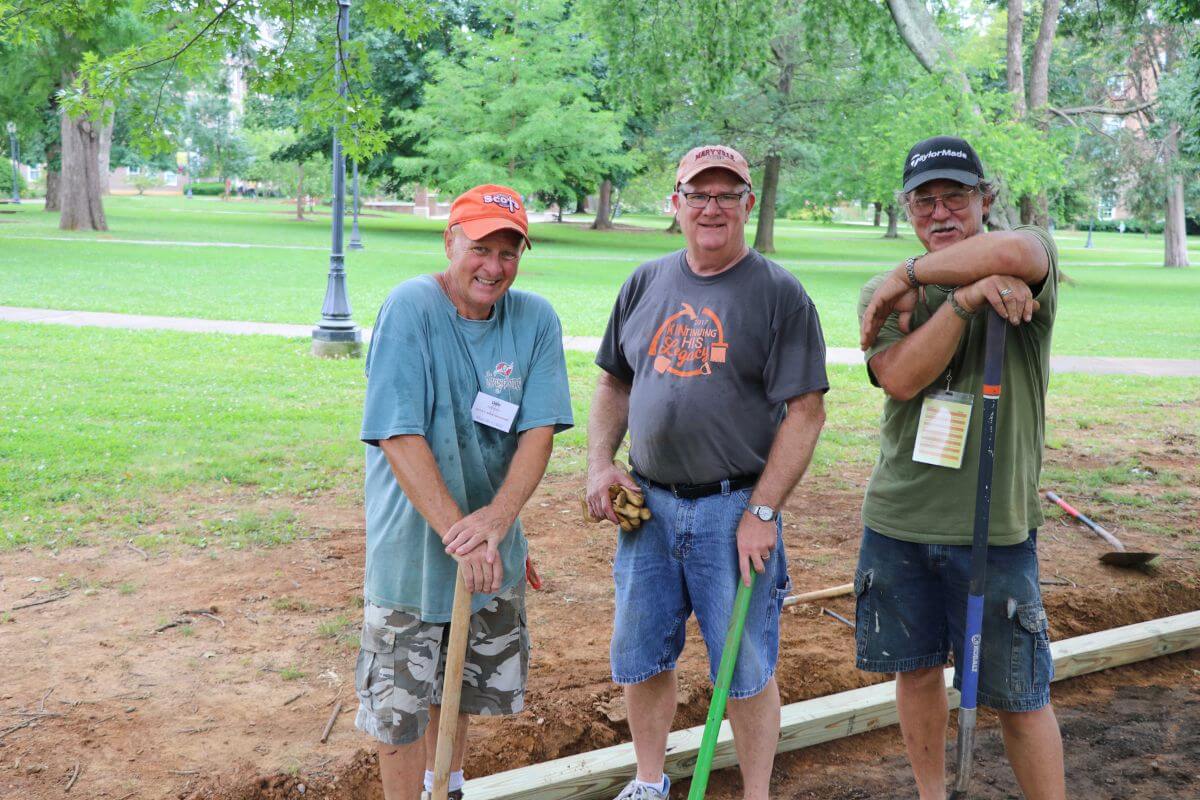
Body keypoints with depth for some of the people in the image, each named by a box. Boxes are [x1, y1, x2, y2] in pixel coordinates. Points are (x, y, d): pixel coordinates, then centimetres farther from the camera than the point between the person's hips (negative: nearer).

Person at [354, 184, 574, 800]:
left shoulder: (535, 320, -5)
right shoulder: (410, 308, -18)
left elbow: (539, 430, -11)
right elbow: (399, 436, -23)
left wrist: (496, 518, -26)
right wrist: (457, 532, -28)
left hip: (495, 543, 5)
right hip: (413, 537, -4)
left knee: (471, 682, 22)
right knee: (402, 699, 4)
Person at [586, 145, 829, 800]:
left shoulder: (779, 294, -6)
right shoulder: (645, 284, 8)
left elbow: (805, 413, -10)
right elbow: (614, 383, 17)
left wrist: (762, 513, -16)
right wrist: (600, 463, 2)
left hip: (735, 509, -4)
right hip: (648, 502, 5)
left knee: (747, 670, 5)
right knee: (640, 657, 14)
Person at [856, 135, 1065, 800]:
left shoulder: (1032, 264, -3)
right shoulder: (885, 295, 5)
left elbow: (1014, 252, -30)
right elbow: (900, 378, -14)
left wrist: (910, 275, -17)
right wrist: (966, 297, -24)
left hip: (995, 526, -3)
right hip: (897, 520, 4)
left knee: (1019, 696, 4)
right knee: (916, 669, 17)